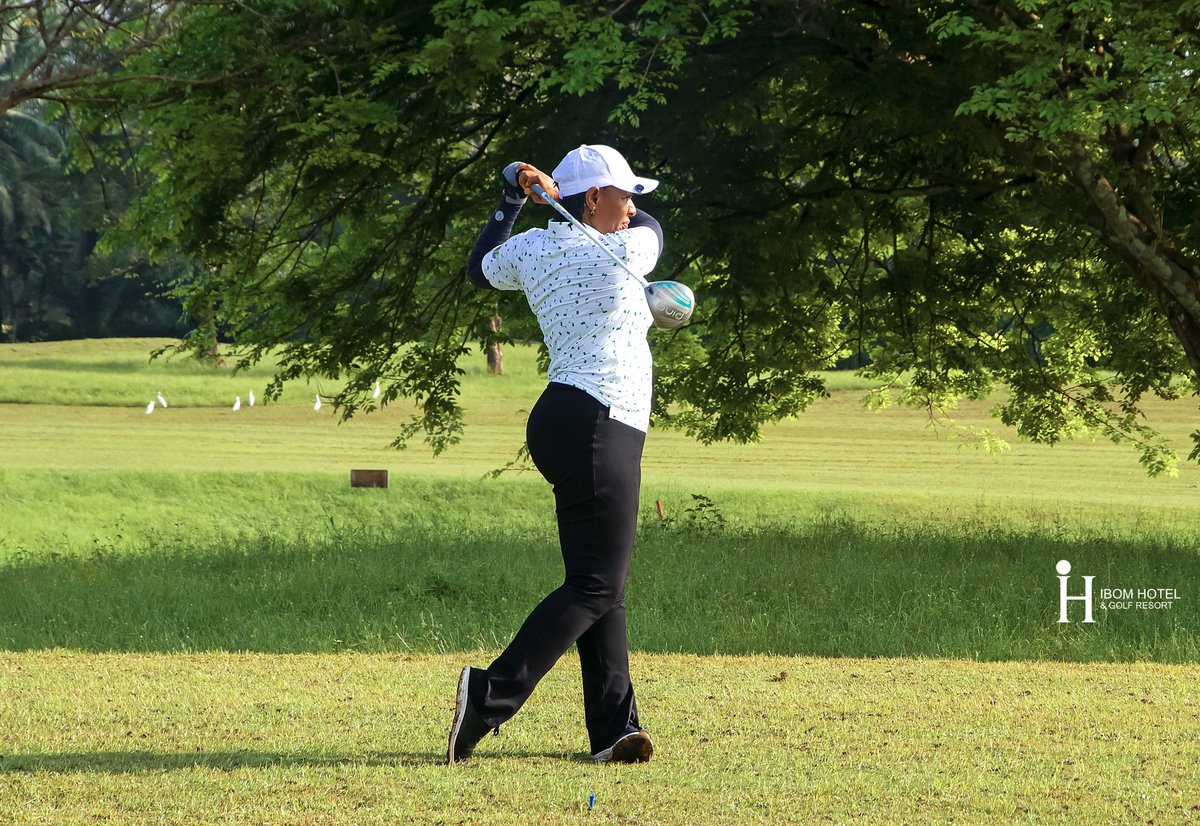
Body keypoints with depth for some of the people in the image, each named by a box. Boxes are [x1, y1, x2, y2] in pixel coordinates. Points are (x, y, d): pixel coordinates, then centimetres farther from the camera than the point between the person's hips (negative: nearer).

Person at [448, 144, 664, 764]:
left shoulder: (531, 249, 10)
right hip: (597, 428, -9)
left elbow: (480, 268, 32)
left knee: (602, 584, 8)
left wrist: (512, 200, 36)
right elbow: (649, 225, 17)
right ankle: (493, 692, -21)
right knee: (597, 584, -11)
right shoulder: (625, 252, -8)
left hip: (565, 419, 9)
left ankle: (614, 726, 3)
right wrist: (559, 195, 23)